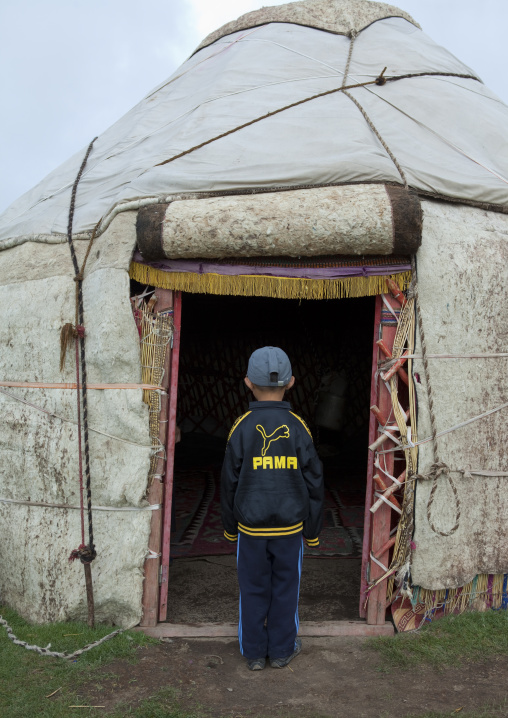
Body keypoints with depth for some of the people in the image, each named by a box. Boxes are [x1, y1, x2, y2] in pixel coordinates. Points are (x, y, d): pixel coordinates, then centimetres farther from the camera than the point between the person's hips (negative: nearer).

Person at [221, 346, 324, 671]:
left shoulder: (242, 428, -10)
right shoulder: (298, 428, -8)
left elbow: (230, 482, -3)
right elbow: (313, 483, -3)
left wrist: (230, 526, 11)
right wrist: (313, 529, 8)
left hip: (251, 527, 0)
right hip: (290, 526, 0)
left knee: (253, 589, 12)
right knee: (285, 588, 14)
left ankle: (254, 652, 23)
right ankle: (282, 649, 26)